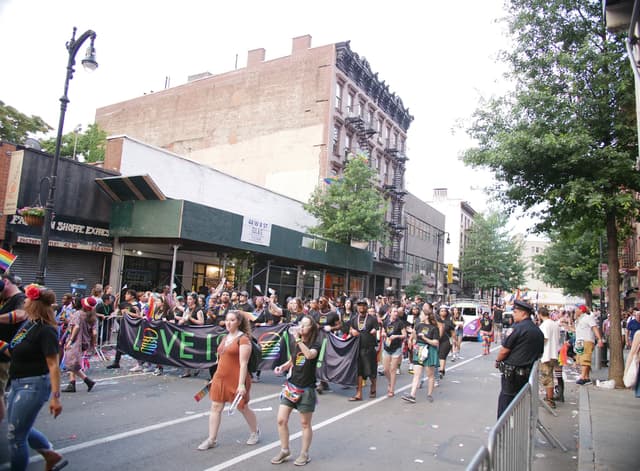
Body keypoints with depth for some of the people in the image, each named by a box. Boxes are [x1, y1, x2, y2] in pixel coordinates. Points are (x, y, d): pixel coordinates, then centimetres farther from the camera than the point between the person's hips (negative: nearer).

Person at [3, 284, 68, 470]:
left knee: (16, 435, 3)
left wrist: (55, 396, -25)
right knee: (22, 429, 20)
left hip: (34, 385, -9)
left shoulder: (45, 330, -21)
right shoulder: (28, 323, 5)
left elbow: (53, 365, -23)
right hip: (19, 383, 9)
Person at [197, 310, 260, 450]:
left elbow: (243, 363, -19)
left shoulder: (243, 339, -14)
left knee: (243, 408, 10)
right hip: (220, 378, 7)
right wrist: (215, 377, 19)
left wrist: (241, 384, -22)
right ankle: (211, 439, 18)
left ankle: (255, 432, 33)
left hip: (236, 379, -7)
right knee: (215, 407, 6)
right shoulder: (225, 338, 10)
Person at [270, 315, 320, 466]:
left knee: (305, 424, 8)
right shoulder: (293, 344, 3)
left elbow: (309, 355, -34)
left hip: (306, 389, -4)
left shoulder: (315, 345, -11)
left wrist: (298, 339, -32)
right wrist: (282, 367, 1)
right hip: (291, 387, 4)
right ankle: (284, 451, 22)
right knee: (281, 420, 3)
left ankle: (304, 454, 25)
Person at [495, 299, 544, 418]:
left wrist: (498, 361, 2)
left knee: (505, 402, 0)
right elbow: (539, 353, 17)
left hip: (512, 372, -8)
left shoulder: (520, 327, -16)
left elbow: (504, 350, -14)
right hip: (528, 372, 8)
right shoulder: (539, 332, 9)